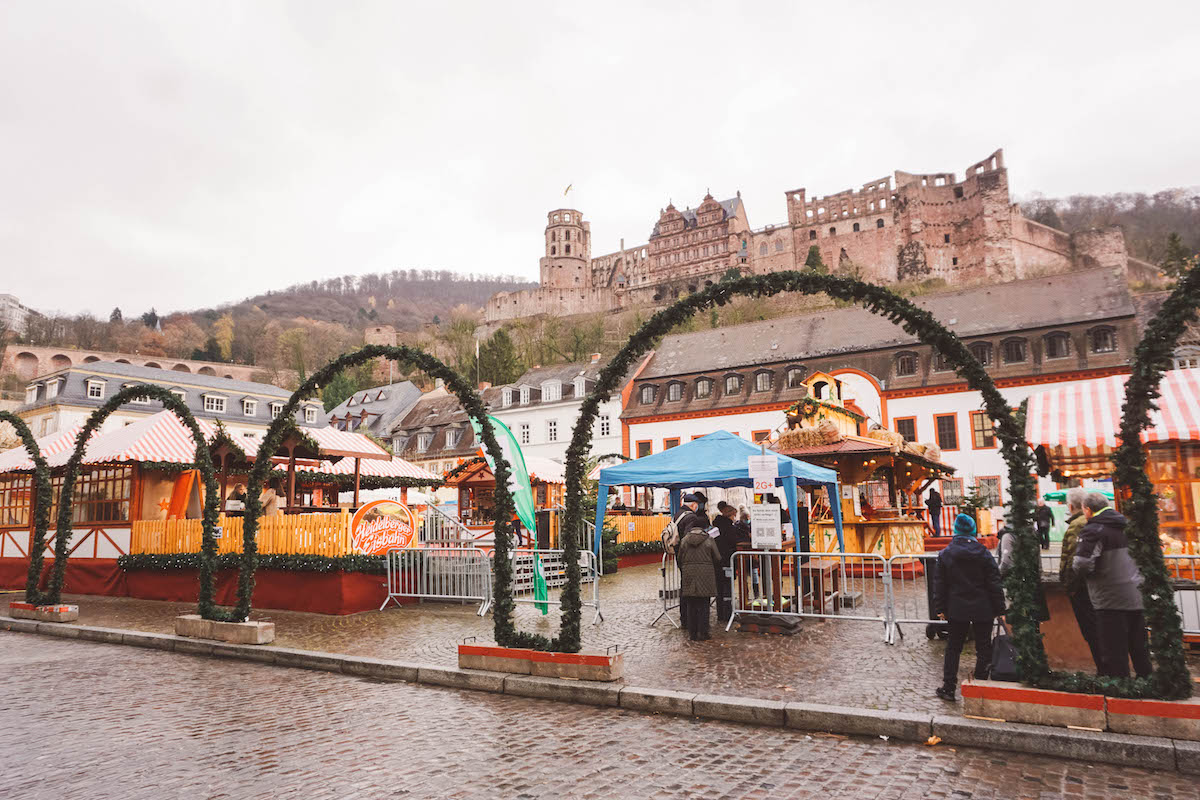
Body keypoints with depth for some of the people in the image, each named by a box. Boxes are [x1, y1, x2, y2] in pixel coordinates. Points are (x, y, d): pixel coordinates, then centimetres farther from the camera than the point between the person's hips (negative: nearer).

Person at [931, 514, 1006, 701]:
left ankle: (948, 688, 13)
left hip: (956, 610, 1)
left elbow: (939, 585, 0)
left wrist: (940, 608, 8)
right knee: (983, 649, 11)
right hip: (982, 610, -1)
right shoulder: (984, 553, -6)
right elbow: (994, 583, -4)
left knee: (953, 648, 11)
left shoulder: (944, 555, -3)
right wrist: (999, 610, 2)